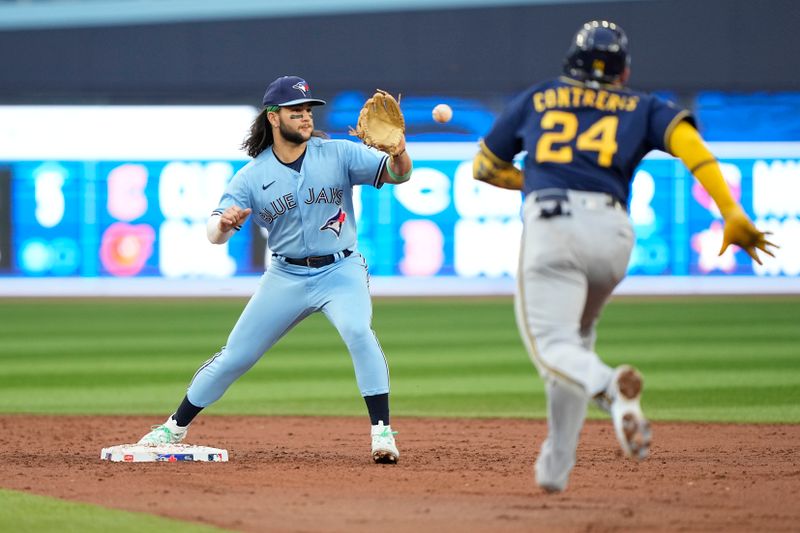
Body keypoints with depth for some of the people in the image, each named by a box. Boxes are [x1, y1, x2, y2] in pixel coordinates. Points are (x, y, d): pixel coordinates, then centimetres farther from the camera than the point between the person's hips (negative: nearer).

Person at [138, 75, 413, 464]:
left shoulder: (339, 154, -6)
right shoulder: (252, 176, -4)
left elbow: (397, 174, -15)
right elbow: (214, 234, -10)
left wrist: (399, 154, -38)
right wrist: (224, 223, -35)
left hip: (340, 271, -2)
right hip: (286, 277, 2)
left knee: (358, 331, -31)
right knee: (234, 356, 5)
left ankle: (381, 431, -24)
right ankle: (174, 428, 23)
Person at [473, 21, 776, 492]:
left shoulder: (535, 99, 24)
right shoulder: (643, 108, 21)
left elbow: (485, 167, 32)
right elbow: (688, 142, 1)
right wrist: (732, 214, -7)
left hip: (551, 223, -2)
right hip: (613, 232, 2)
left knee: (552, 344, -11)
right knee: (577, 334, 23)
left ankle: (609, 387, -46)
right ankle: (555, 467, 17)